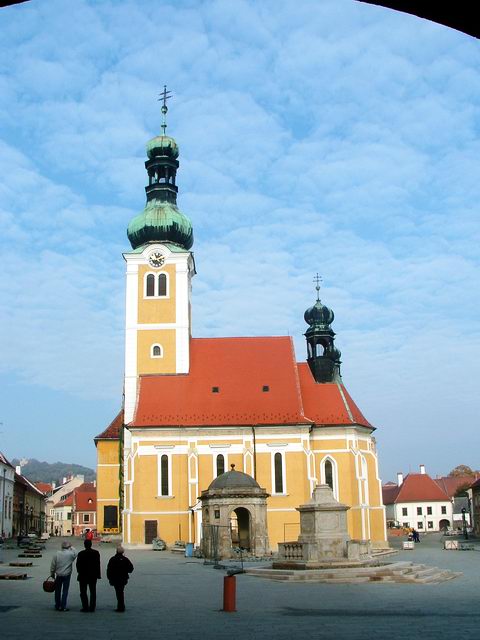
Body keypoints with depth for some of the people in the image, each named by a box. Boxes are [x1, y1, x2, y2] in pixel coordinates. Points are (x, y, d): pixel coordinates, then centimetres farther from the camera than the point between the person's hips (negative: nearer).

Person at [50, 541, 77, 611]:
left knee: (58, 591, 15)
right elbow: (75, 554, 13)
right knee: (65, 591, 3)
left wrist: (52, 574, 13)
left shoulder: (57, 554, -5)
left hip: (58, 575, 2)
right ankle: (63, 607, 1)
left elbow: (53, 565, 1)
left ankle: (57, 606, 22)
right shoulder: (71, 553, -11)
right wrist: (71, 547, 16)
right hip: (67, 575, -2)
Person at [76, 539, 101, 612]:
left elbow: (78, 565, -7)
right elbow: (98, 564, 3)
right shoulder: (96, 553, -2)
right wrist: (98, 574, 9)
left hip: (83, 576, -3)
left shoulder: (81, 554, -13)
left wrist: (79, 572, 10)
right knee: (93, 592, 11)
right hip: (93, 576, 3)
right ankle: (92, 607, 10)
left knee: (83, 592, 6)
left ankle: (85, 607, 2)